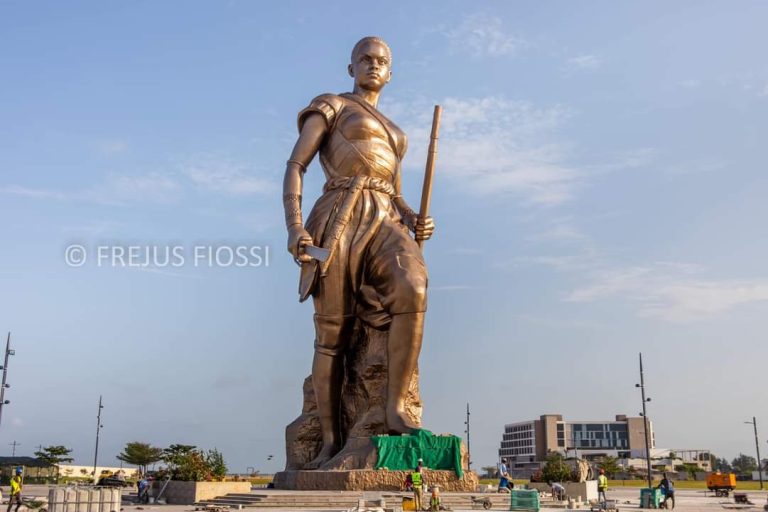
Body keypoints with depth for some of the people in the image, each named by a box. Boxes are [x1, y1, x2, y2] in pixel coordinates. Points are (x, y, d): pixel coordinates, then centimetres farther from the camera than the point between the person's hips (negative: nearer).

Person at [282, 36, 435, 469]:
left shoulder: (394, 135, 30)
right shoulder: (330, 107, 13)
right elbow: (295, 167, 3)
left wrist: (416, 221, 7)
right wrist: (295, 227, -12)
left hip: (385, 222, 4)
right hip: (340, 218, -4)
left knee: (412, 291, -29)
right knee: (332, 333, -8)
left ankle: (396, 408, -25)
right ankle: (331, 442, 1)